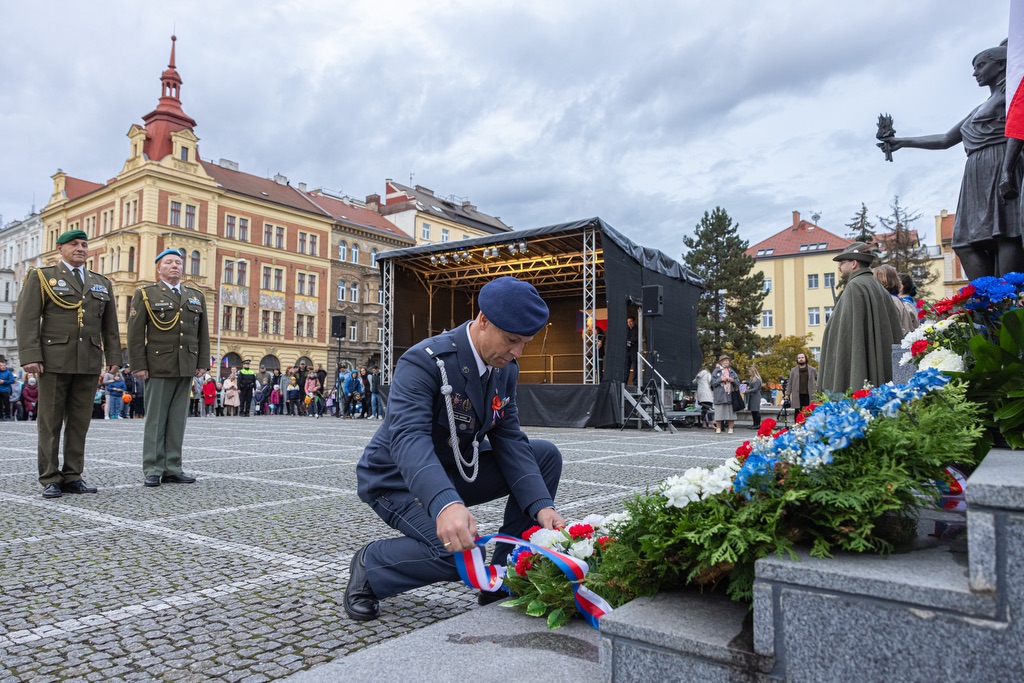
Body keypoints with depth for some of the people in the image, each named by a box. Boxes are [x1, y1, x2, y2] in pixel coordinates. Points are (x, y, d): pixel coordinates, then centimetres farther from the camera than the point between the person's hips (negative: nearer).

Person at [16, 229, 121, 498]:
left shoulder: (102, 283, 16)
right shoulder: (41, 277, 5)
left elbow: (110, 325, 14)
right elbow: (27, 319, -4)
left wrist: (114, 358, 6)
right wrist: (30, 356, -14)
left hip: (89, 362, 3)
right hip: (54, 360, -3)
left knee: (80, 422, 5)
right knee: (50, 422, 1)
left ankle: (73, 477, 11)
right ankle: (50, 479, 7)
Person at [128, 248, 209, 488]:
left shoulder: (196, 296, 16)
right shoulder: (145, 294, 5)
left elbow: (203, 333, 14)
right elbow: (135, 333, -1)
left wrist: (203, 363, 6)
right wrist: (138, 366, -8)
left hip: (186, 368, 4)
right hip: (158, 367, -3)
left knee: (177, 420, 5)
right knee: (155, 420, 1)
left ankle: (172, 469, 10)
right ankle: (152, 471, 6)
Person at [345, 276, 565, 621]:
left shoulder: (506, 369, -4)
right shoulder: (424, 361, -28)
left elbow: (509, 440, -8)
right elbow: (408, 438, -41)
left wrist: (541, 506, -22)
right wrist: (446, 504, -59)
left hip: (454, 468, 8)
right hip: (399, 478, -7)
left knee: (546, 456, -4)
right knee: (462, 553, -31)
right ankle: (370, 566, -1)